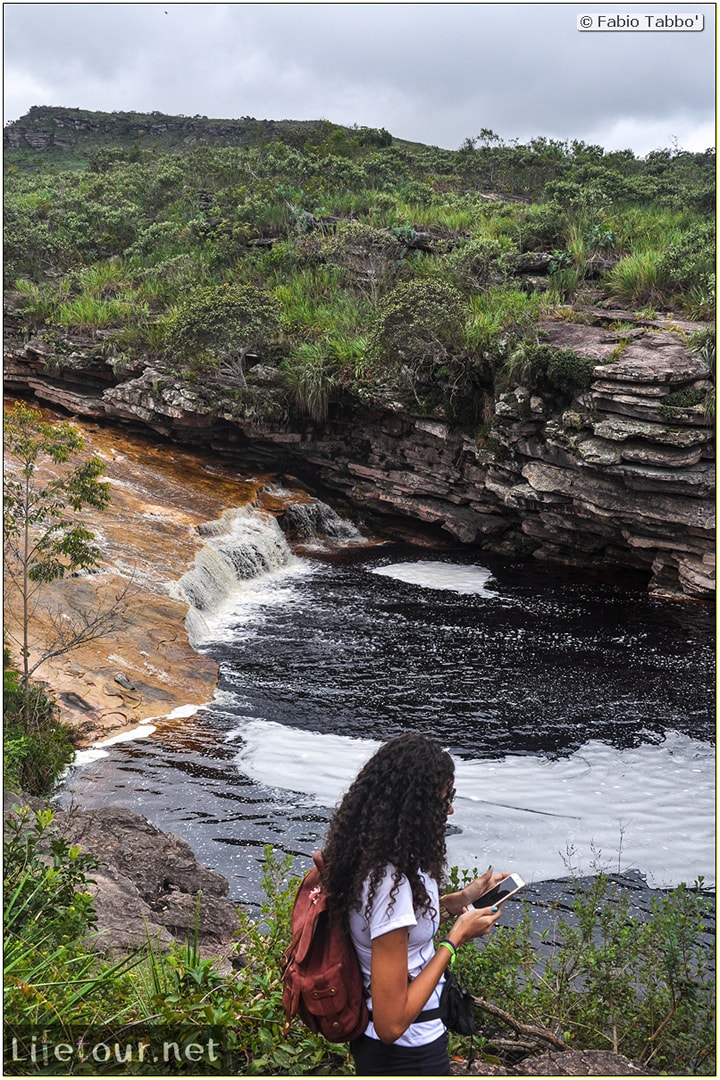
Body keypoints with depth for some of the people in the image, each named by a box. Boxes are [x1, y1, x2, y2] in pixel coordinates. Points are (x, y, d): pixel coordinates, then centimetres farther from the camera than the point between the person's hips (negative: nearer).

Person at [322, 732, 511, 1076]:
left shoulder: (370, 855, -7)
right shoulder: (390, 882, -33)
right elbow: (391, 1023, -30)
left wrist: (459, 900, 4)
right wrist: (456, 938, -23)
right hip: (408, 1055, -8)